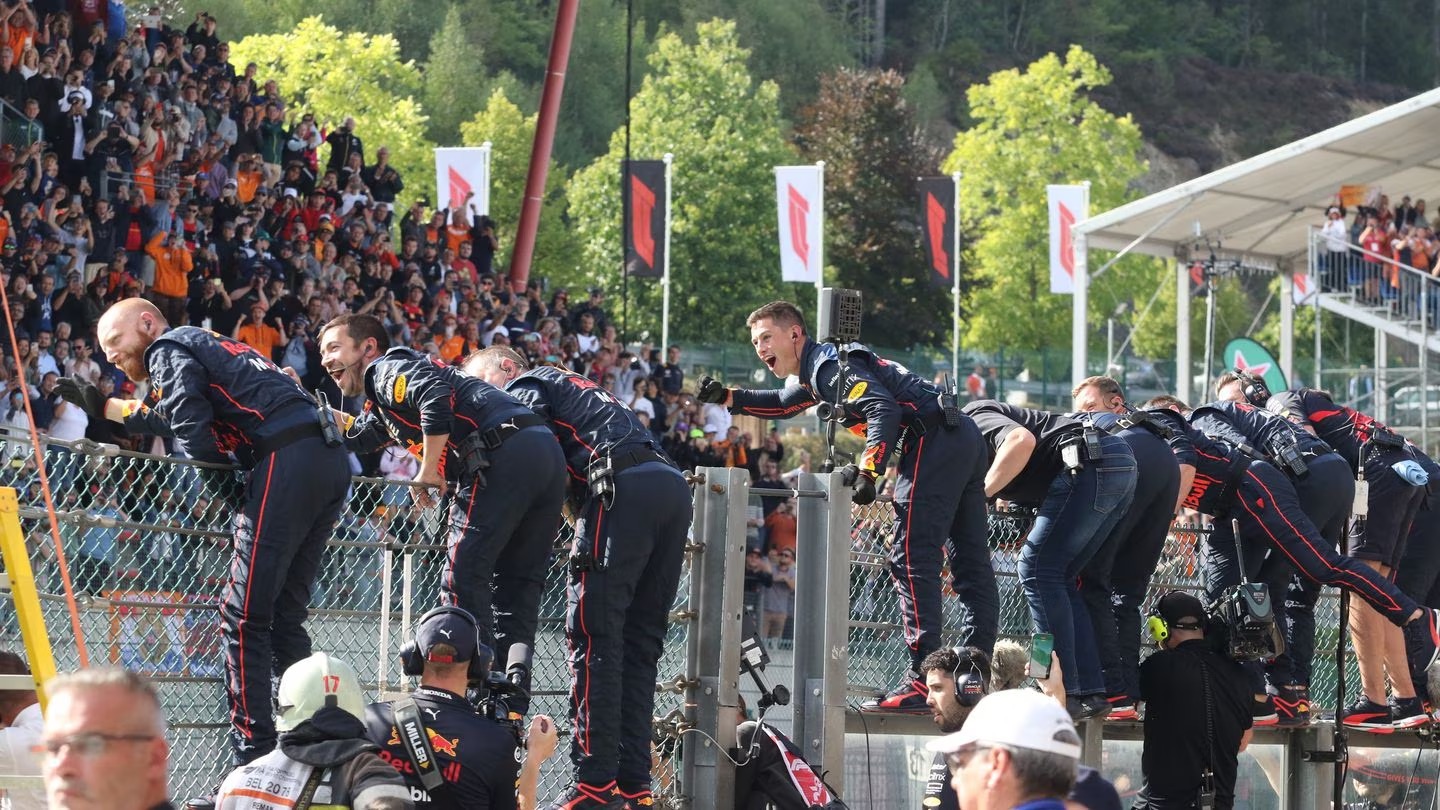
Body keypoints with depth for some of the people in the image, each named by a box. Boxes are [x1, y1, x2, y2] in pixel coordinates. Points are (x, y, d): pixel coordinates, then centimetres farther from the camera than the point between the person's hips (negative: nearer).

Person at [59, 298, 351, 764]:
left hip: (286, 461, -9)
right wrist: (106, 408, 48)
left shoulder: (168, 349, 4)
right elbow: (171, 417, 41)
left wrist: (234, 494, 1)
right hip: (331, 461, 9)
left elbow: (195, 435, -9)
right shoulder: (205, 346, 30)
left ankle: (253, 754, -11)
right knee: (283, 616, 13)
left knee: (243, 616, -7)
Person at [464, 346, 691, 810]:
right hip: (674, 483, 8)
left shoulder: (526, 385, 13)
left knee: (595, 634, -8)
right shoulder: (576, 388, 38)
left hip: (624, 486, -8)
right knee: (639, 640, 9)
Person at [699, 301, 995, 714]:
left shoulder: (830, 364, -6)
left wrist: (868, 468, -28)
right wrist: (727, 397, 31)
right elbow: (782, 404, 43)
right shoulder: (818, 370, 25)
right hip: (966, 438, 11)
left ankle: (922, 682, -20)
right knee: (970, 565, 10)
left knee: (912, 560, -13)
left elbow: (883, 408, -20)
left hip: (934, 442, -11)